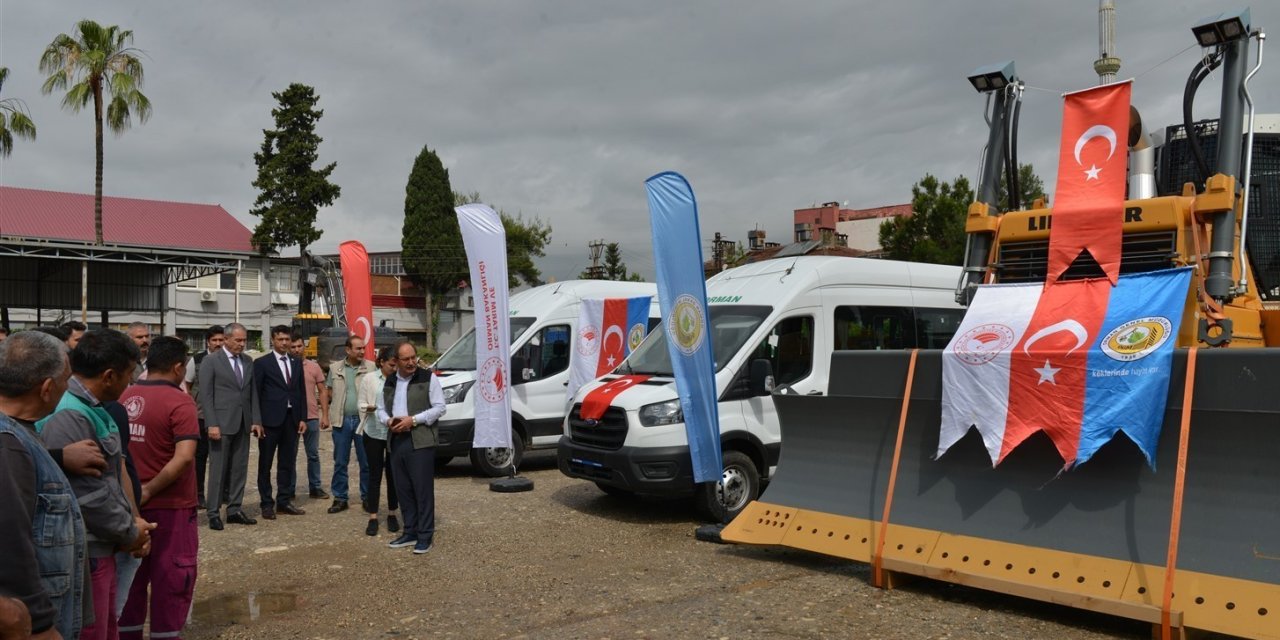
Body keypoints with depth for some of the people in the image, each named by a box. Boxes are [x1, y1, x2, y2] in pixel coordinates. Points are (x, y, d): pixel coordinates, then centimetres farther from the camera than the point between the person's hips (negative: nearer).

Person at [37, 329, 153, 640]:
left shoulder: (93, 409, 9)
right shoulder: (67, 417, -24)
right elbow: (88, 496, -25)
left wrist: (132, 522, 4)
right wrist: (130, 532, -10)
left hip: (100, 547, 10)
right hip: (83, 554, -10)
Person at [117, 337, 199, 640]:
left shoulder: (124, 398, 2)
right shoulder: (179, 402, -16)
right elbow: (184, 457, -26)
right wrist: (150, 490, -16)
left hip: (129, 504, 6)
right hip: (170, 505, -6)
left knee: (131, 575, 18)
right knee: (171, 577, 7)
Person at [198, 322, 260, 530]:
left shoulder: (248, 361, 12)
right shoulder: (211, 361, -4)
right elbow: (206, 395, -8)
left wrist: (256, 420, 5)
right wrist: (212, 424, -14)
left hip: (243, 424, 5)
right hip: (221, 424, -5)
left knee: (240, 468, 8)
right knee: (218, 469, -1)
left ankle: (234, 509, 16)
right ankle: (213, 513, 7)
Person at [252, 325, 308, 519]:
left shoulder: (297, 363, 12)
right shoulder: (262, 363, -2)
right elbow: (255, 393, -4)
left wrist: (303, 418, 5)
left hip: (292, 419, 4)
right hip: (270, 419, -4)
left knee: (288, 463, 9)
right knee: (265, 464, 4)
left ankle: (284, 501, 18)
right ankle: (267, 504, 12)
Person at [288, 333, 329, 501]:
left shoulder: (314, 366, 3)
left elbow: (323, 392, 5)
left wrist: (325, 415, 0)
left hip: (312, 417, 1)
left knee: (313, 454, 9)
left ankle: (315, 487, 18)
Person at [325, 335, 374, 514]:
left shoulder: (371, 368, -1)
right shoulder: (335, 368, 7)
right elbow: (330, 391, 14)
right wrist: (339, 405, 3)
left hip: (363, 420, -2)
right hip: (342, 420, 2)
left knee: (366, 462, 4)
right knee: (340, 462, 8)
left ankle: (367, 498, 14)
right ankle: (340, 498, 16)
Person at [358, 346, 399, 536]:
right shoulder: (369, 378, -2)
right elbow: (362, 405, 0)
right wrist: (375, 408, -20)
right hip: (374, 433, 0)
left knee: (393, 474, 9)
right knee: (375, 474, 4)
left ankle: (392, 514, 22)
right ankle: (373, 517, 9)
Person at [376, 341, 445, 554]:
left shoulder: (428, 378, -3)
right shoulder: (389, 382, 14)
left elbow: (439, 407, -6)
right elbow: (381, 409, 20)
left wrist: (413, 420, -15)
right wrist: (388, 420, -3)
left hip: (421, 441, -6)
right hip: (397, 441, 6)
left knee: (423, 489, -4)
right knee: (404, 489, 11)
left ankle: (426, 535, 2)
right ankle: (410, 532, 21)